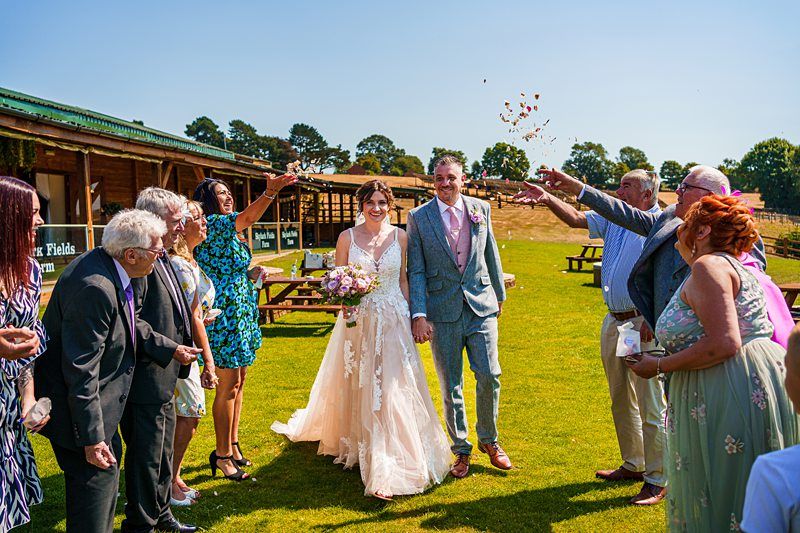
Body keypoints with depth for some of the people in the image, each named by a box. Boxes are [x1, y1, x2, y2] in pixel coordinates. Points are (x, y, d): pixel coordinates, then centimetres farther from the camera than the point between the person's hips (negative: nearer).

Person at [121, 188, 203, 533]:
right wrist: (170, 350, -20)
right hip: (146, 376, -10)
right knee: (145, 455, 5)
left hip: (164, 377, 10)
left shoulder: (162, 259, 13)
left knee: (162, 451, 21)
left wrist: (185, 346, 13)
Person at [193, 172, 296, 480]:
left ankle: (232, 445, 28)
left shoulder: (229, 231, 15)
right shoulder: (211, 225, -13)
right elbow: (248, 217, -33)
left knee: (238, 383, 16)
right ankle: (223, 455, 11)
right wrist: (270, 192, -47)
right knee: (229, 386, -2)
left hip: (242, 313, 9)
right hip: (224, 316, -9)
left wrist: (249, 274, 6)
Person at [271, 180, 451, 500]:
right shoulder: (347, 238, -1)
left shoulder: (400, 236, 2)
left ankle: (388, 468, 4)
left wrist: (409, 315, 4)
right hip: (359, 320, 0)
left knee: (392, 389, -3)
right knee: (359, 388, 9)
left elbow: (403, 278, 10)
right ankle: (354, 444, 30)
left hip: (393, 320, 0)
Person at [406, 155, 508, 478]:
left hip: (481, 306, 2)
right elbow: (416, 271, -3)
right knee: (451, 386, 7)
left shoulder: (481, 209, 5)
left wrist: (499, 294, 21)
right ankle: (461, 449, 24)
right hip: (442, 312, -1)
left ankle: (489, 440, 23)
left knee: (489, 376, -2)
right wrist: (418, 315, -10)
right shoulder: (419, 217, -2)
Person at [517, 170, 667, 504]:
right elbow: (576, 218, 7)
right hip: (614, 320, 8)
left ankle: (657, 481, 10)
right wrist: (549, 200, -11)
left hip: (644, 323, -8)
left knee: (651, 405, -1)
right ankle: (633, 464, 34)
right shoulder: (613, 219, 11)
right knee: (621, 401, 18)